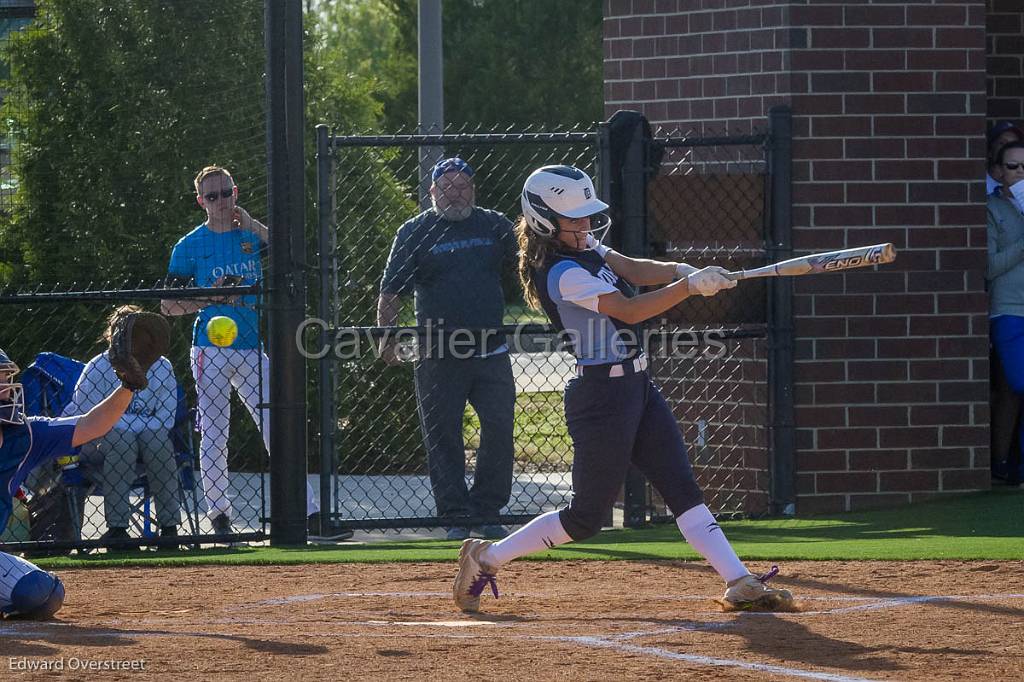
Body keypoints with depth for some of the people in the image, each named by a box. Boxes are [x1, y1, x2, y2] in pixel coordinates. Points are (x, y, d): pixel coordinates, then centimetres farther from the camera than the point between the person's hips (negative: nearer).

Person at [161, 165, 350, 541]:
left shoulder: (252, 236, 10)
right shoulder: (190, 246, 3)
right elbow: (168, 305, 3)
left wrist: (252, 225, -9)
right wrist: (210, 298, -11)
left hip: (252, 351, 2)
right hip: (211, 351, -2)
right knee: (214, 436, 0)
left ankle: (310, 516, -6)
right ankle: (219, 516, 10)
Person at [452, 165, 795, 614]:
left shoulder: (588, 252, 11)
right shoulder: (563, 274, -19)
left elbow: (635, 270, 0)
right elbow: (627, 310, -25)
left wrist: (678, 270, -20)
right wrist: (689, 285, -29)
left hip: (637, 386, 9)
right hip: (601, 395, -9)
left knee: (683, 489, 1)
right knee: (586, 516, -1)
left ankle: (740, 582, -5)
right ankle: (486, 557, 13)